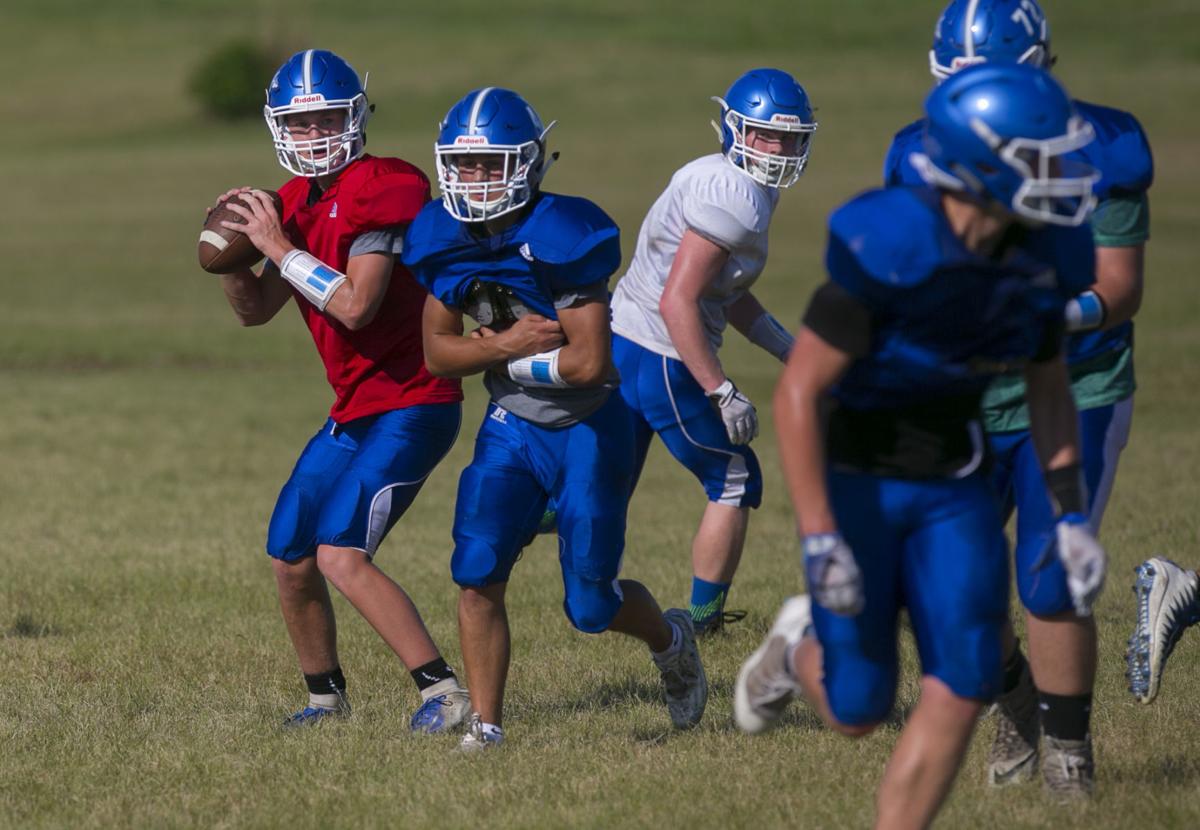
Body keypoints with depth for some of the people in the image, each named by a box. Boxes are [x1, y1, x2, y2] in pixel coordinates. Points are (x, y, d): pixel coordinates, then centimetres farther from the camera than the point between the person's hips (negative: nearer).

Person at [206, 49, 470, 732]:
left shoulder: (380, 190, -17)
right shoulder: (299, 201, 11)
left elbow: (356, 306, -26)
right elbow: (255, 310, 14)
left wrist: (280, 247, -19)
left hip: (411, 406, -9)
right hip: (355, 411, 9)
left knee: (341, 553, -20)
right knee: (290, 559, 11)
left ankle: (446, 693, -17)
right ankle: (326, 696, 29)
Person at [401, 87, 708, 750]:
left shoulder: (559, 237, -26)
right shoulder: (446, 240, -5)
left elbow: (588, 362, -28)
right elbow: (437, 352, 0)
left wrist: (505, 360, -16)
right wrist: (504, 344, -17)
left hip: (588, 428, -5)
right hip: (511, 425, 5)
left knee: (590, 605, 2)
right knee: (476, 575, -11)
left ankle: (669, 640, 35)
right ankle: (485, 723, -1)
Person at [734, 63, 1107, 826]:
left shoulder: (1046, 255, -8)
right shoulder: (888, 251, -27)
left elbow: (1050, 390, 9)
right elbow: (799, 394, -22)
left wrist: (1071, 518, 5)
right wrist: (819, 540, -25)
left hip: (953, 487, 5)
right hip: (856, 478, -5)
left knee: (962, 691, -7)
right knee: (858, 711, 0)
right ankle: (802, 646, 36)